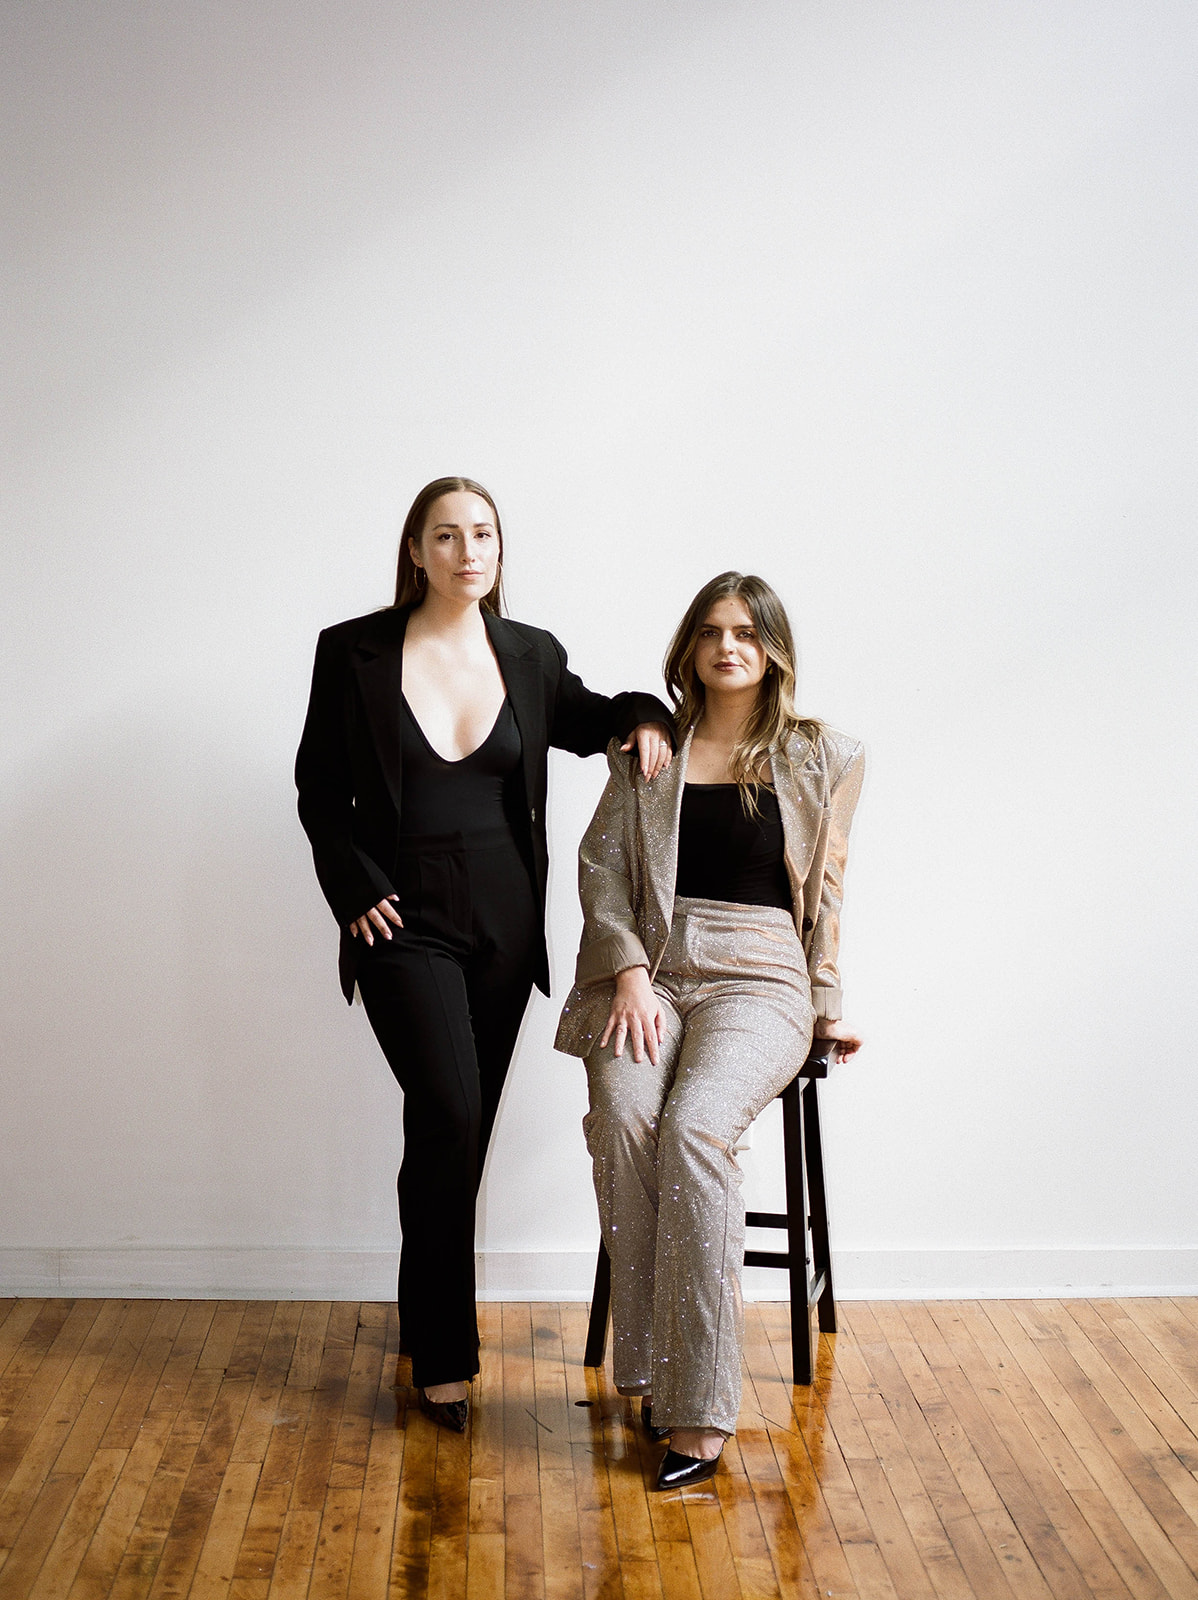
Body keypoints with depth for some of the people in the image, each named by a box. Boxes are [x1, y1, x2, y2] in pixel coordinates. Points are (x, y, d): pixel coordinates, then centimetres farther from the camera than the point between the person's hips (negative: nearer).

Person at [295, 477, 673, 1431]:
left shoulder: (531, 655, 5)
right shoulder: (354, 652, -3)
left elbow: (585, 723, 24)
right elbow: (320, 789, 3)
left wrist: (640, 716, 2)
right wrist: (356, 892, -7)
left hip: (505, 920, 4)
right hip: (405, 918, -3)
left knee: (462, 1130, 10)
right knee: (449, 1117, -14)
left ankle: (430, 1319, 29)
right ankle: (444, 1353, -1)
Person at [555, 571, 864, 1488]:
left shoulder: (824, 758, 11)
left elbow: (825, 895, 14)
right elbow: (602, 864, 7)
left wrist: (829, 1006, 12)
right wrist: (630, 975, -7)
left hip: (757, 975, -2)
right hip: (648, 971, 2)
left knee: (695, 1127, -31)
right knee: (622, 1117, -30)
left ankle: (700, 1404, -26)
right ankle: (648, 1367, -18)